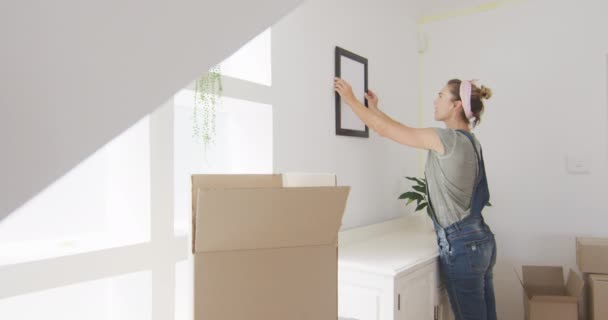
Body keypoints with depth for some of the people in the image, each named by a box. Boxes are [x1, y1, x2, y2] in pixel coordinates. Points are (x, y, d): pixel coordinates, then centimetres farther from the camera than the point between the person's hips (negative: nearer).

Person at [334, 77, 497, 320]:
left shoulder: (448, 139, -17)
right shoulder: (468, 141, 10)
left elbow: (385, 130, -11)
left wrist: (350, 99, -1)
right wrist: (374, 108, 24)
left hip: (461, 245, -9)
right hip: (481, 239, 9)